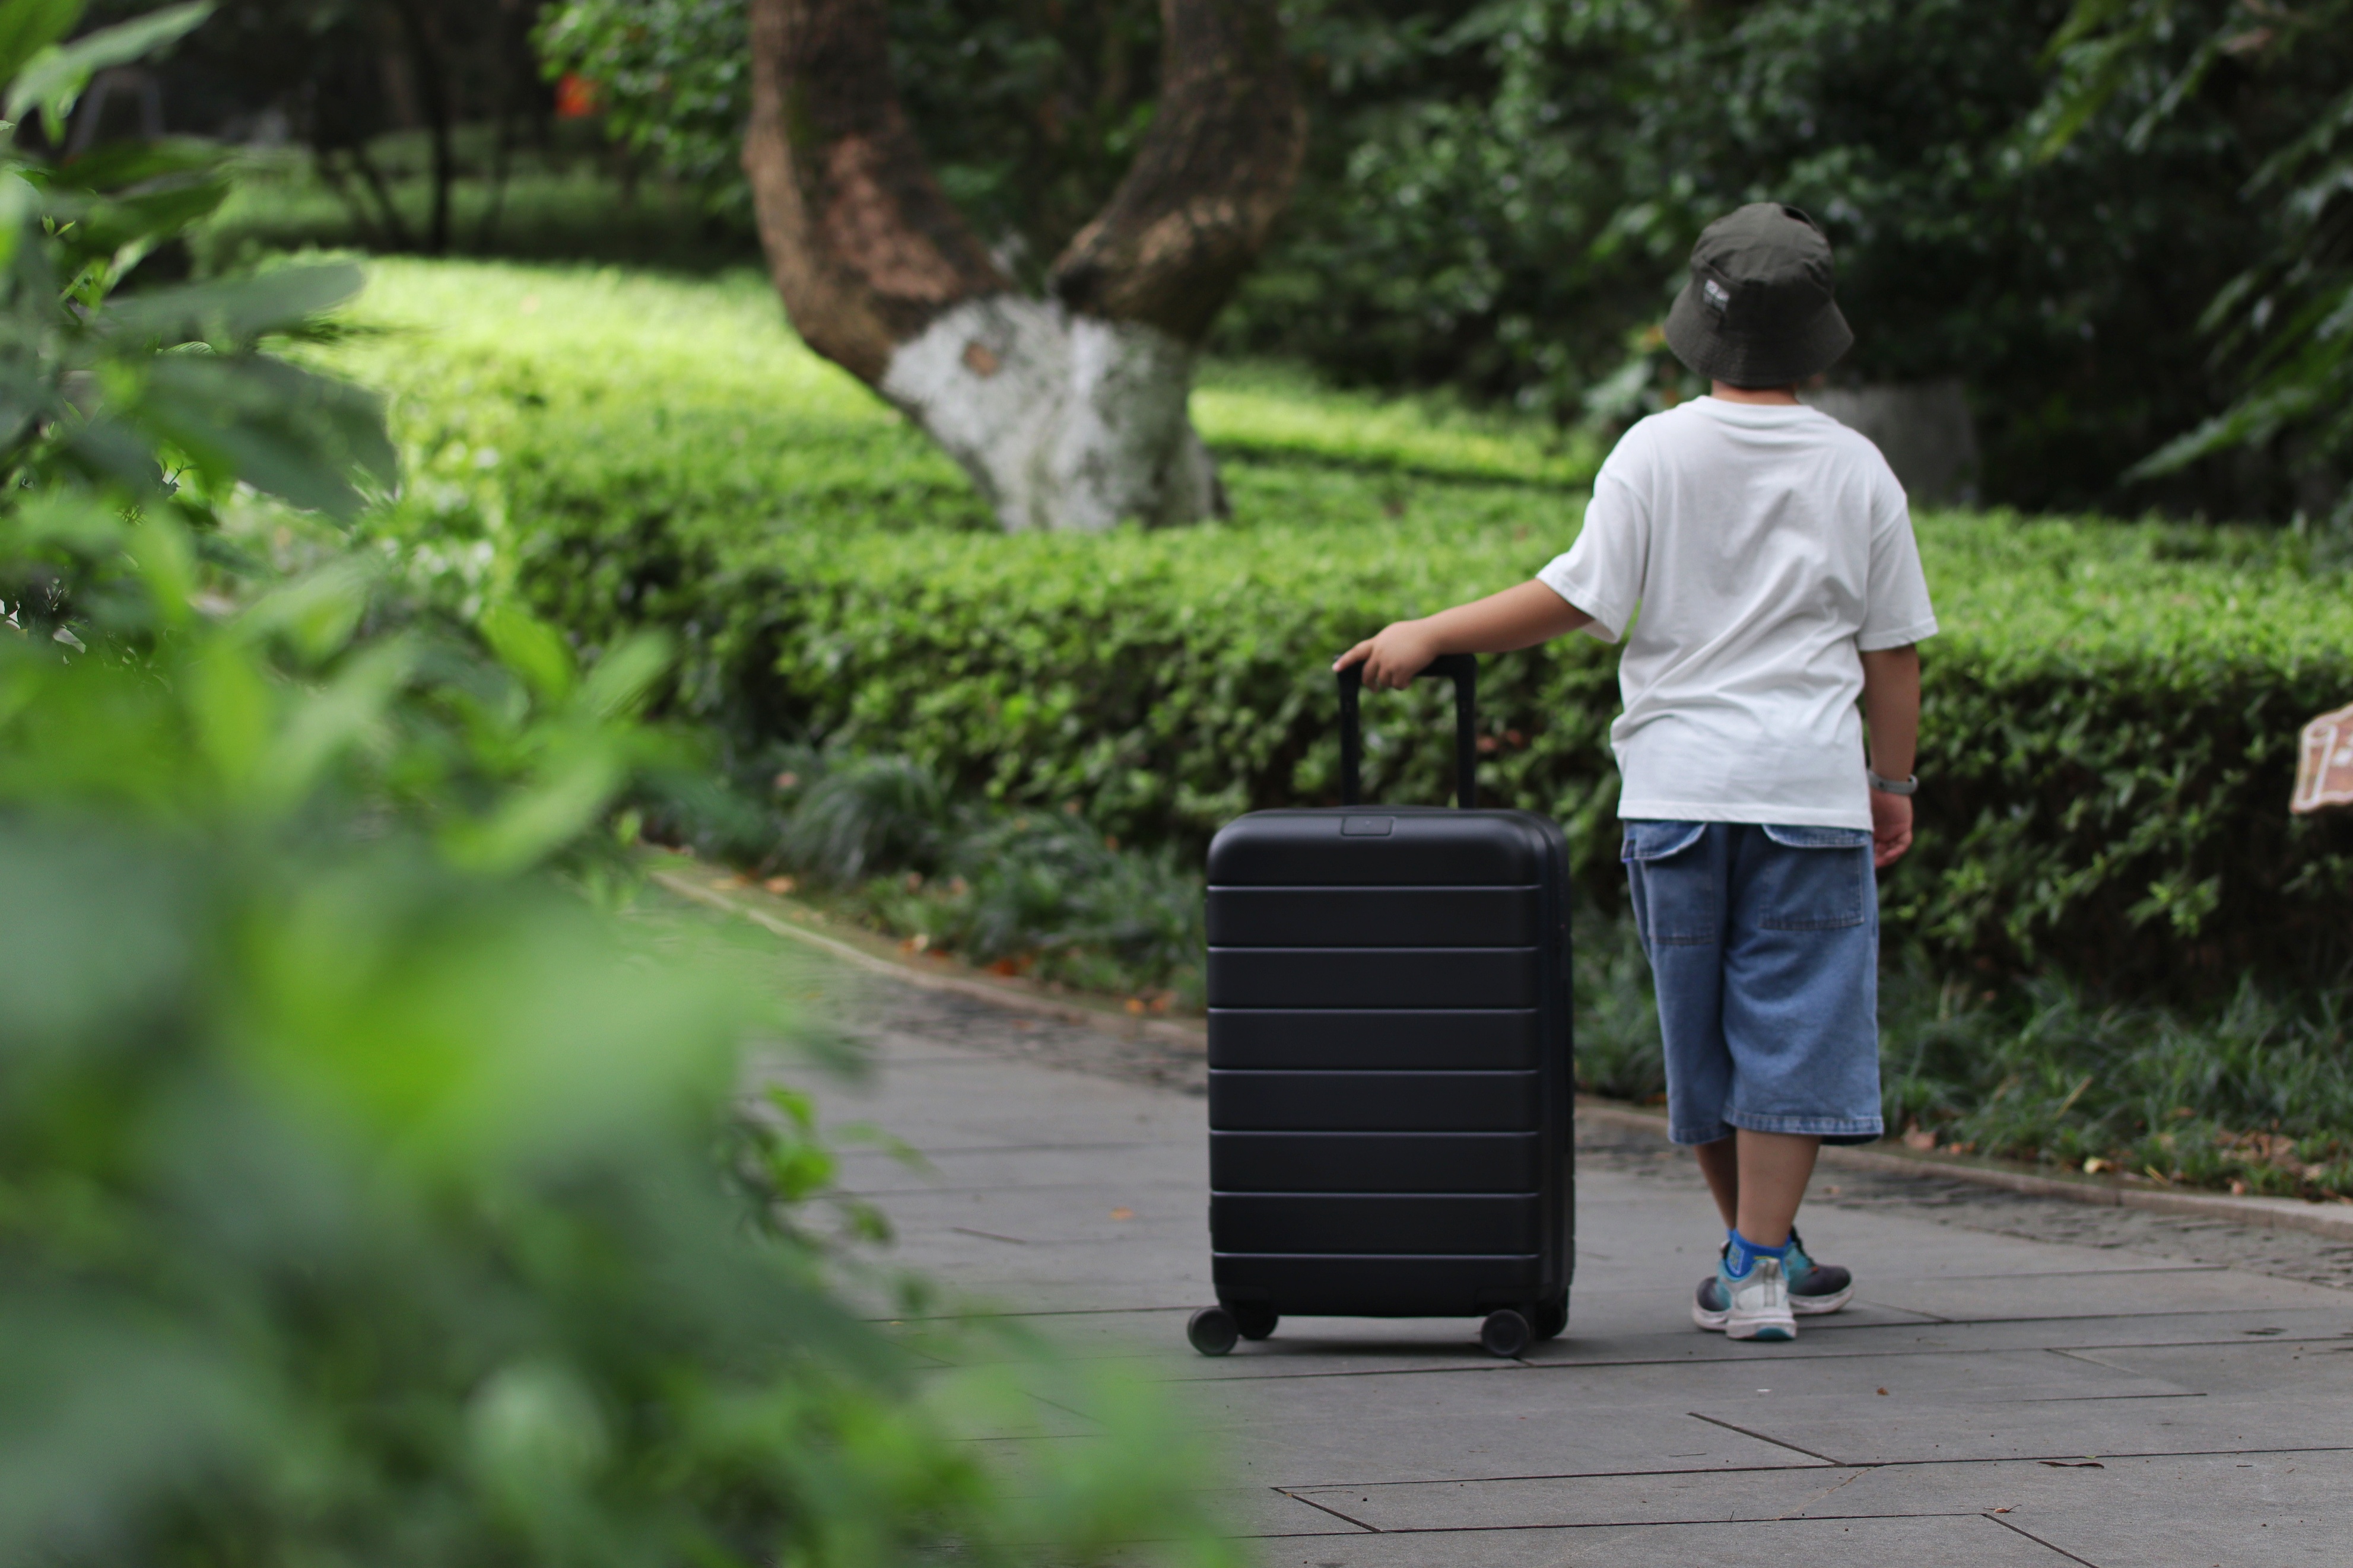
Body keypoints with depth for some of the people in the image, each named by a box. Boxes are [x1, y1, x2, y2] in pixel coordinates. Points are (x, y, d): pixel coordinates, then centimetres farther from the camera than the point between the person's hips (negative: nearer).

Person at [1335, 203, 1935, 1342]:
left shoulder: (1658, 452, -3)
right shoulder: (1855, 469, 2)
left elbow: (1580, 600, -10)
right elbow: (1891, 649, 5)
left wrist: (1430, 634, -3)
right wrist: (1891, 782, 16)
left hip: (1677, 784, 0)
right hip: (1809, 786, 0)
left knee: (1703, 1031, 13)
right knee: (1790, 1025, 2)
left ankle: (1758, 1249, 24)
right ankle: (1758, 1269, -3)